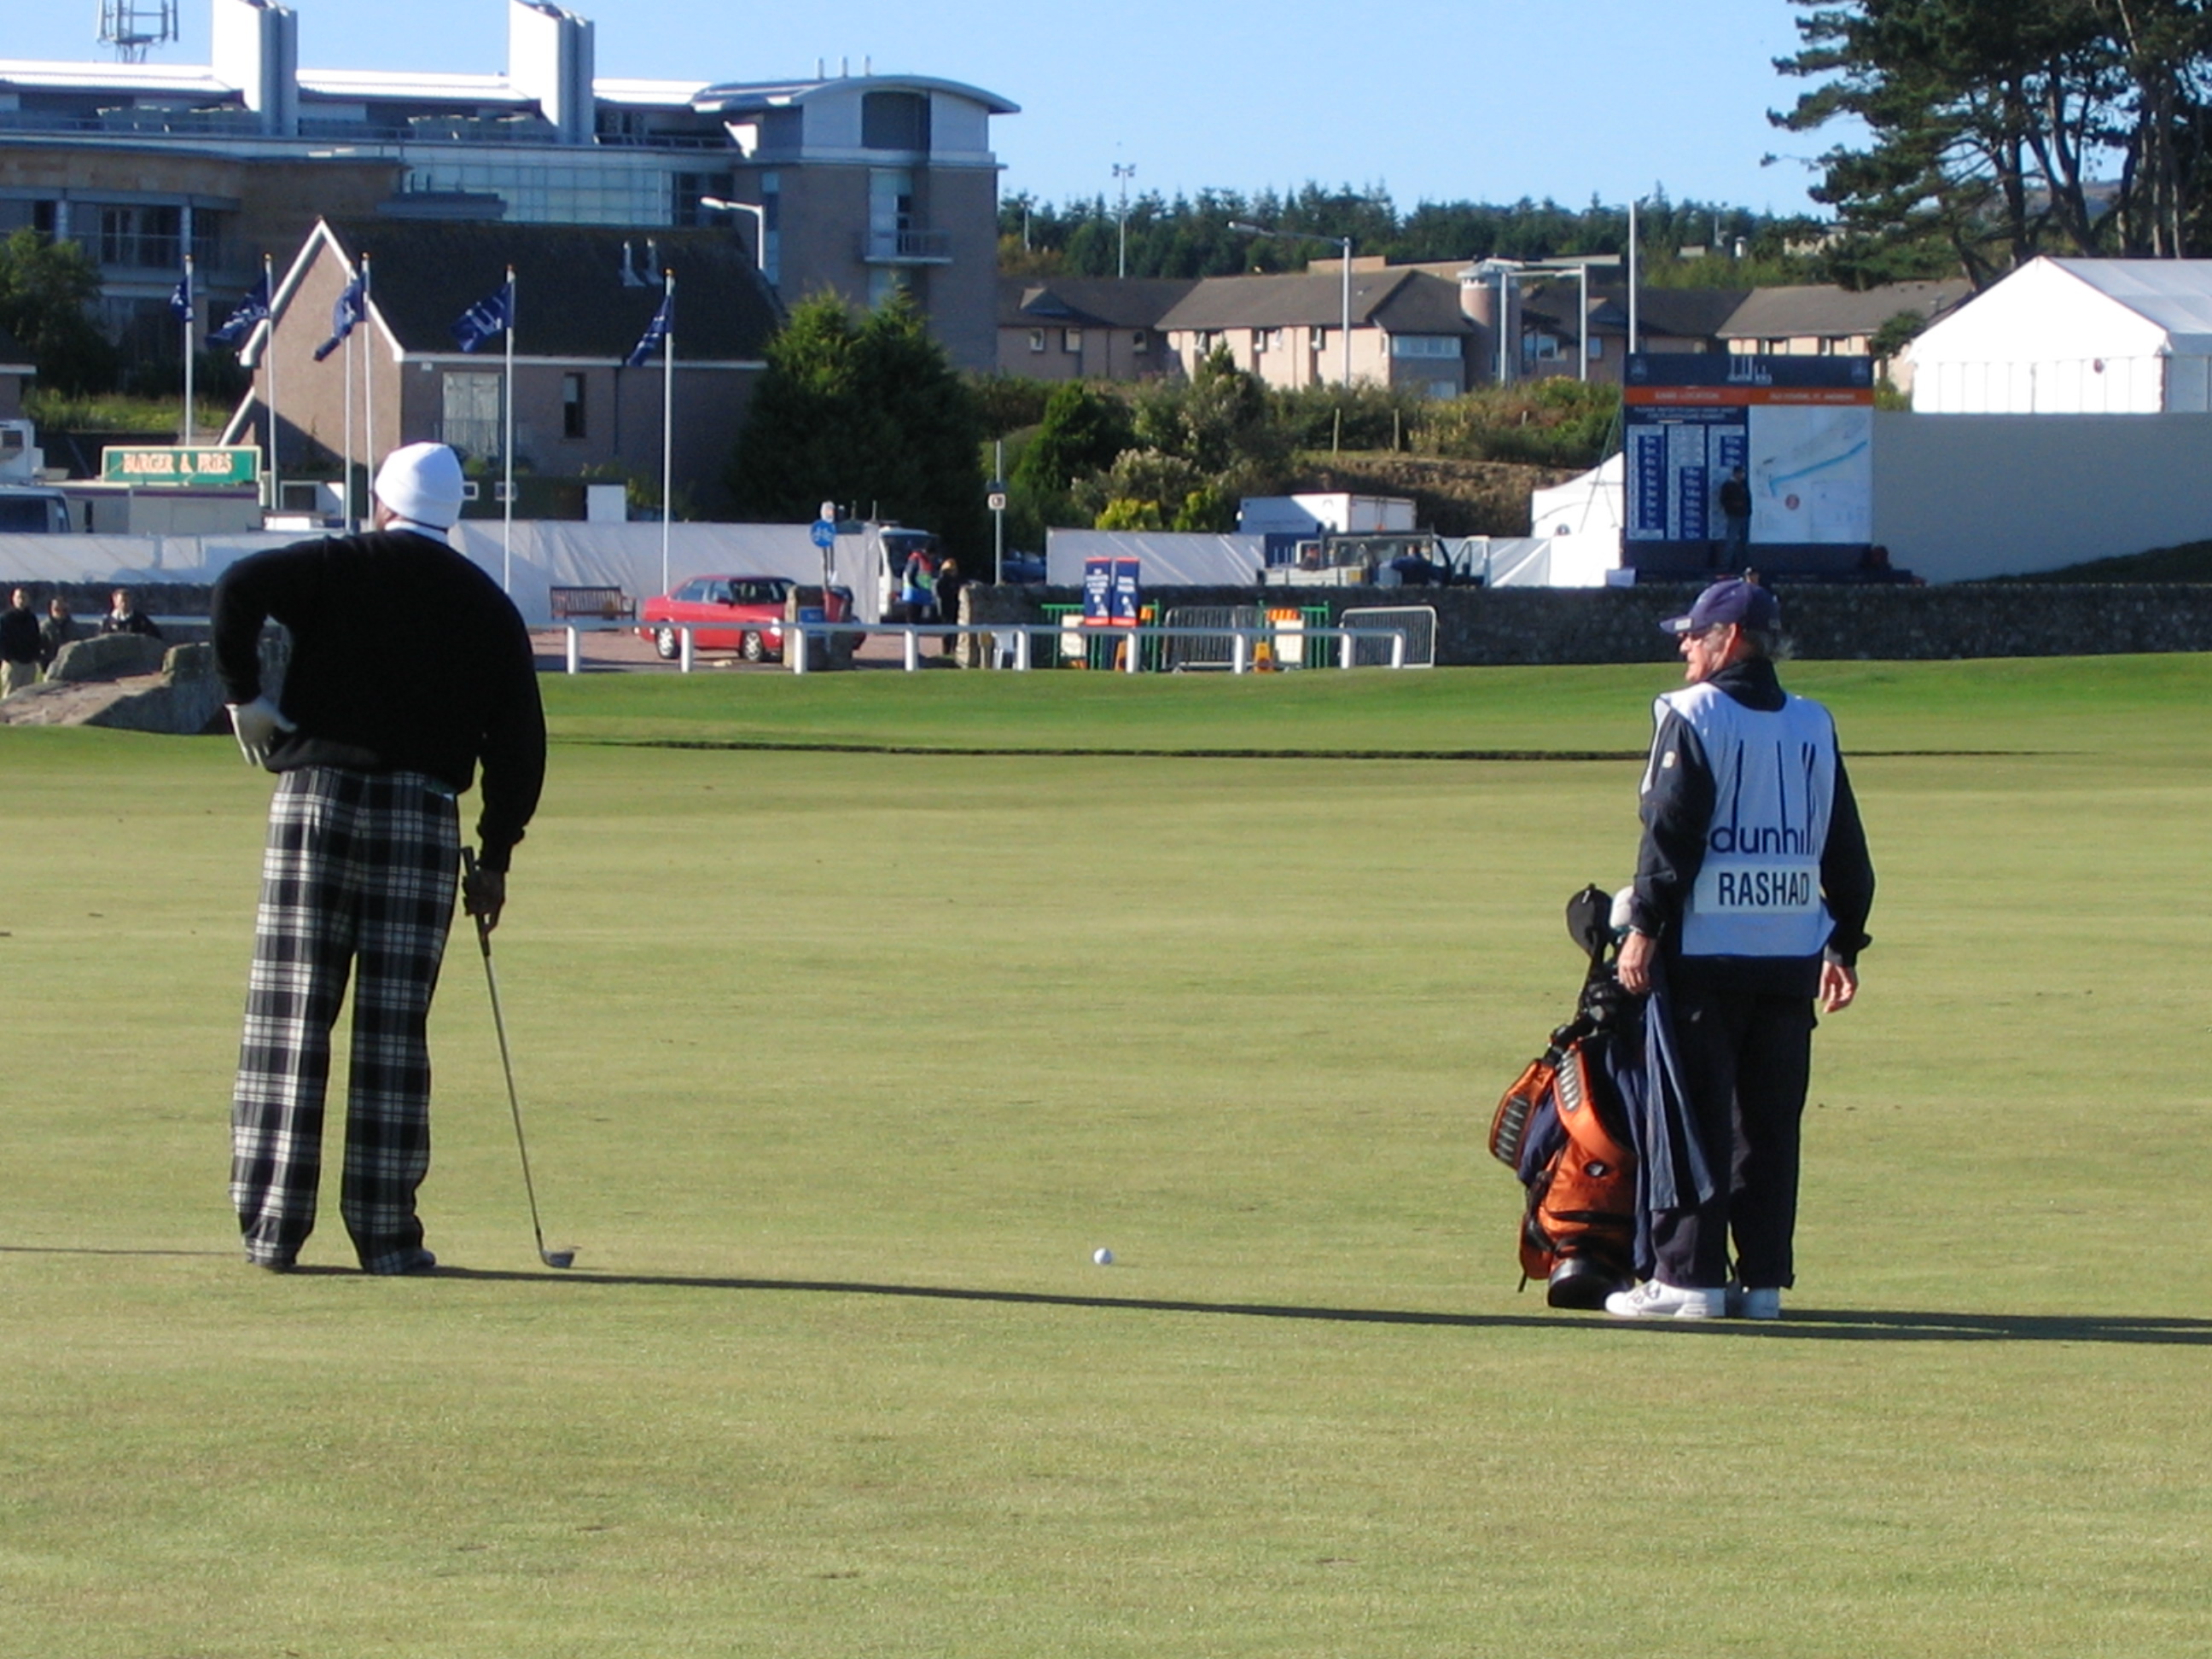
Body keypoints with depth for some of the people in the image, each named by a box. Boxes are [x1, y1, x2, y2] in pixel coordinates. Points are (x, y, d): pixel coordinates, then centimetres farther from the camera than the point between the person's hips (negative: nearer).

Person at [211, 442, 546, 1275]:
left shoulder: (338, 568, 5)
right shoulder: (485, 605, 11)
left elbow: (241, 588, -14)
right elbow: (518, 738, 8)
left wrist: (245, 693, -1)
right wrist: (496, 855, 14)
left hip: (314, 796, -1)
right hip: (422, 815, 1)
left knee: (287, 1017, 1)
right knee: (394, 1028, 2)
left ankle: (272, 1226, -2)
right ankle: (385, 1231, -1)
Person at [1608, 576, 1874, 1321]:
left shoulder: (1694, 716, -6)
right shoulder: (1814, 726, 12)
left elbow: (1671, 833, -12)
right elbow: (1844, 846, 15)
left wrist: (1644, 927, -10)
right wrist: (1845, 943, 20)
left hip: (1705, 949, -6)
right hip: (1792, 951, 6)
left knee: (1695, 1113, -3)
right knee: (1770, 1121, 9)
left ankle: (1689, 1276, -5)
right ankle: (1764, 1279, 8)